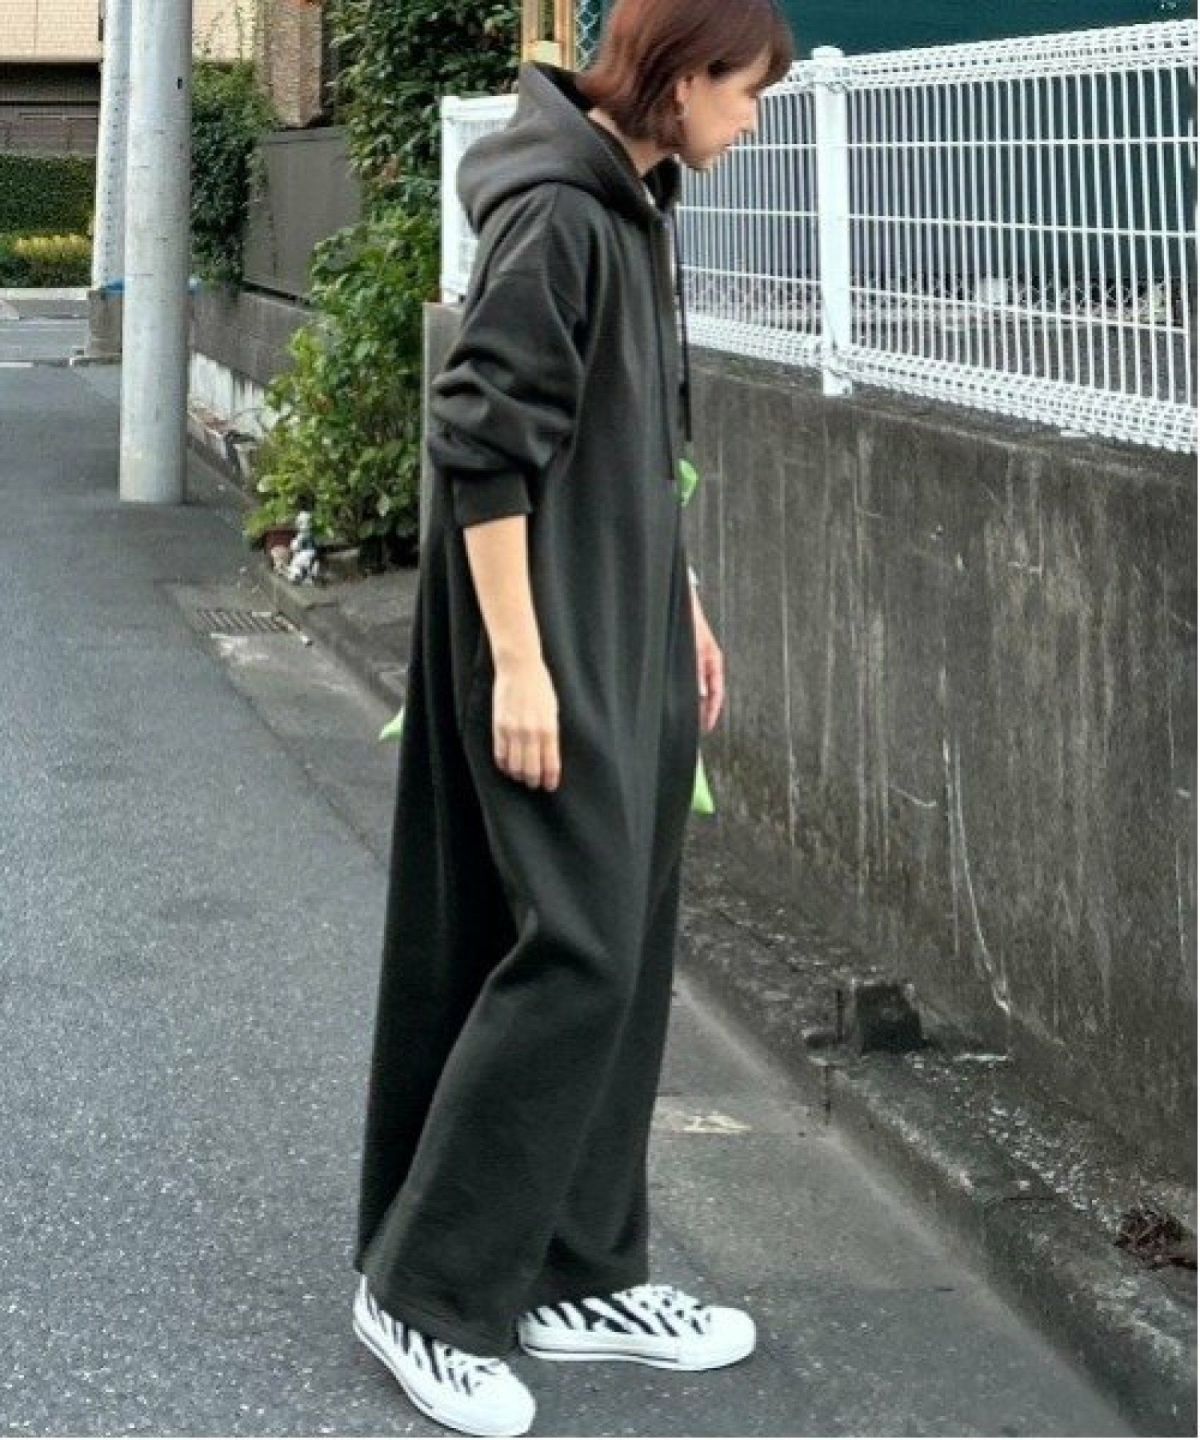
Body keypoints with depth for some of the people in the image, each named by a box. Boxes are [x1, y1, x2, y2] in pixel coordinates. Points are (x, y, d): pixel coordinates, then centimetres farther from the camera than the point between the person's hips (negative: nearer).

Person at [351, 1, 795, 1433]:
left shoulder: (634, 208, 12)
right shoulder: (556, 216, -17)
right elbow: (484, 445, -20)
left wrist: (683, 606, 21)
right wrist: (520, 662, -21)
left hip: (629, 640, 10)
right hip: (550, 642, -10)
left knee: (627, 950, 11)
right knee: (577, 947, -9)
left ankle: (579, 1273, 20)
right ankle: (423, 1285, 2)